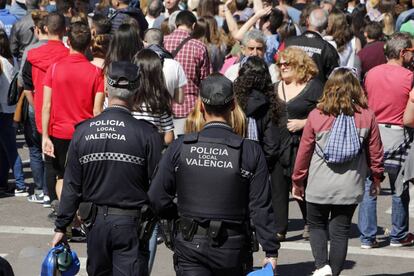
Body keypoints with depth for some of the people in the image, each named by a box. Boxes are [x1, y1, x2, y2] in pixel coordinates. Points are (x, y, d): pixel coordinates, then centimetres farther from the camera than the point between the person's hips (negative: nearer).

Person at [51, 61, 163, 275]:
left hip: (97, 223, 3)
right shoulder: (147, 134, -12)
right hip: (131, 225, -3)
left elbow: (71, 186, 1)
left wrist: (61, 227, 10)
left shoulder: (83, 131, -3)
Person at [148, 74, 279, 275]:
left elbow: (157, 198, -3)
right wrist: (271, 252, -1)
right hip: (232, 249, 0)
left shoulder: (180, 147, -5)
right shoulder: (250, 152, -7)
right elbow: (261, 207, -7)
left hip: (190, 246, 0)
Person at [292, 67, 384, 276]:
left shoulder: (316, 116, -8)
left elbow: (304, 151, -1)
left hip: (319, 186, -1)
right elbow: (375, 152, 2)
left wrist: (297, 181, 12)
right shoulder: (367, 117, -5)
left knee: (316, 225, 17)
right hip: (350, 188, 1)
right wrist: (376, 178, 19)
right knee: (340, 231, 10)